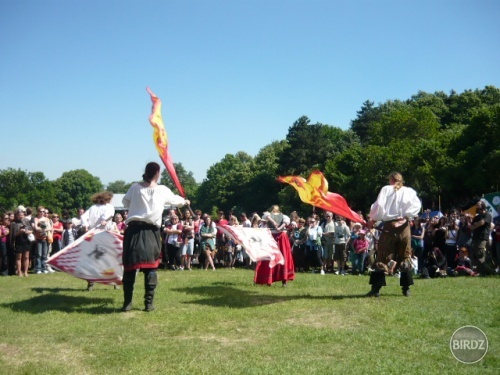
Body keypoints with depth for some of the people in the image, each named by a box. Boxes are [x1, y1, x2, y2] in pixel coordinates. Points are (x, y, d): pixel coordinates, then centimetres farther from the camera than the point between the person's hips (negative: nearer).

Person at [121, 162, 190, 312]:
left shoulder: (135, 187, 6)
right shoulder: (162, 190, 4)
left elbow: (125, 202, 23)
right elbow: (174, 199, 24)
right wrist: (184, 201, 45)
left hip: (133, 229, 1)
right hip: (151, 232, -1)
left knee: (130, 267, 5)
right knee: (150, 268, 7)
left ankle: (127, 303, 7)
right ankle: (149, 303, 7)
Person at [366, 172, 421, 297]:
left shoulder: (386, 189, 5)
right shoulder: (409, 191, 10)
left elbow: (379, 205, -6)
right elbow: (416, 205, -5)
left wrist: (373, 219, 4)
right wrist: (406, 216, -2)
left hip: (389, 226, -2)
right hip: (404, 226, 2)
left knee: (382, 256, 2)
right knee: (405, 257, 12)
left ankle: (376, 288, -2)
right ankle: (406, 288, 11)